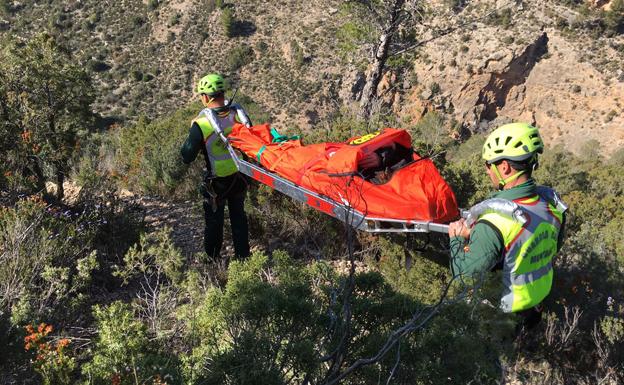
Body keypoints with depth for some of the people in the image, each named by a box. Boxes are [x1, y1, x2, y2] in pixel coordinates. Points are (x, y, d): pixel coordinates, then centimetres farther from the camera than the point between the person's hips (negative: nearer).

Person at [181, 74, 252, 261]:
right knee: (238, 215, 23)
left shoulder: (201, 123, -25)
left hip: (216, 182, -4)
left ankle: (213, 258, 33)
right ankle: (242, 254, 36)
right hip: (240, 177, 4)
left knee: (214, 219, 16)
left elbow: (187, 157, -16)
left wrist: (191, 137, -2)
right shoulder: (239, 114, -12)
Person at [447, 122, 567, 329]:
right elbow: (554, 247, 6)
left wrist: (457, 238, -8)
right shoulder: (552, 203, -12)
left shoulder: (494, 223, -33)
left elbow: (463, 272, -25)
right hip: (542, 292, 6)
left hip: (506, 305, -6)